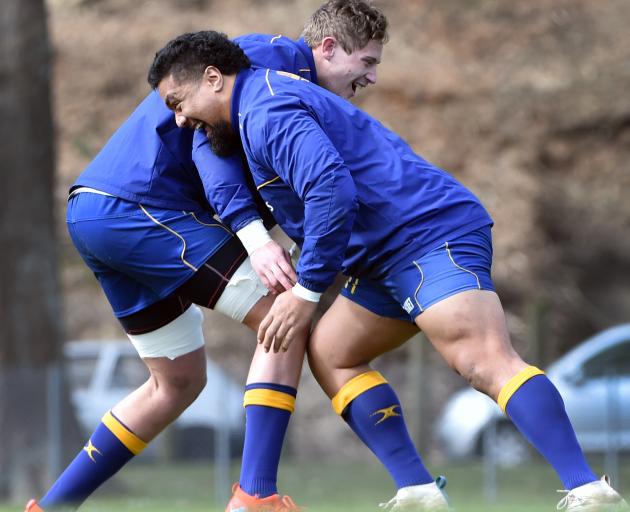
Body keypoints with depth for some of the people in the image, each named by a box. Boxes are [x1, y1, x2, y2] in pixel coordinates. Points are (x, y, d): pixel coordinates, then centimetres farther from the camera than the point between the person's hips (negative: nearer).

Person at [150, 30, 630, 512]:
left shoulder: (267, 110, -10)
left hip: (431, 234, -11)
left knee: (487, 361, -24)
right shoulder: (268, 100, 24)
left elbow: (331, 189, -24)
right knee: (329, 351, 12)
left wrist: (306, 291, -18)